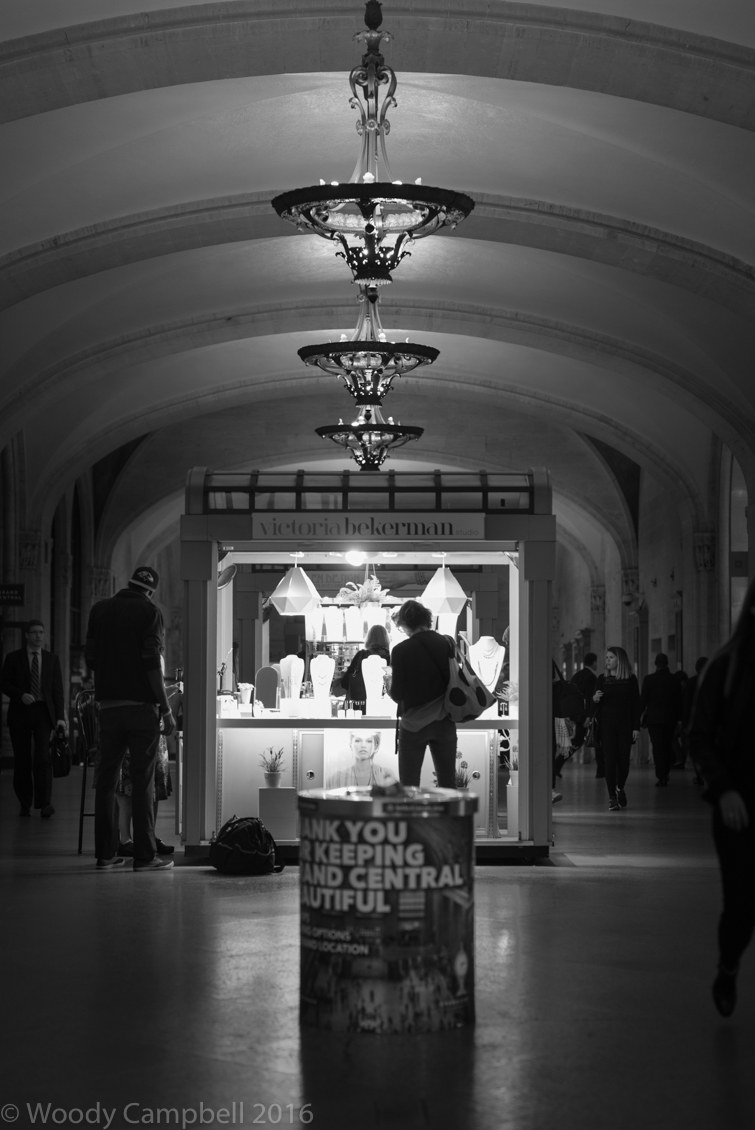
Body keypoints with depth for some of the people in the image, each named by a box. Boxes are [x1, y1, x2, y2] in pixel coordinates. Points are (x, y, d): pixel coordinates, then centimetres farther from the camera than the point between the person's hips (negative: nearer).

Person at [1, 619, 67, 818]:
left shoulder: (52, 659, 9)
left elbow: (57, 690, 7)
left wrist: (60, 717, -2)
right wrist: (21, 695, -17)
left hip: (43, 712, 0)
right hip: (20, 712, 0)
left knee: (43, 756, -15)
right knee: (22, 760, 3)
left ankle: (44, 803, -17)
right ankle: (25, 804, 14)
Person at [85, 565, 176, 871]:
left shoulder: (100, 610, 9)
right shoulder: (149, 612, -6)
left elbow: (90, 657, 11)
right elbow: (152, 664, -12)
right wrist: (166, 709, -9)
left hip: (108, 704, 5)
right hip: (141, 705, -5)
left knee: (106, 777, 9)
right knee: (143, 781, -3)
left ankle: (106, 852, 10)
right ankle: (144, 855, -4)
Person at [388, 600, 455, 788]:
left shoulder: (401, 651, -12)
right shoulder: (447, 644, -2)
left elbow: (397, 694, -10)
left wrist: (391, 688, 11)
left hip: (414, 724, -4)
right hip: (444, 722, 4)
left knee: (409, 785, 5)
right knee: (448, 783, 11)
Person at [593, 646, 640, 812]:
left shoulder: (631, 680, 1)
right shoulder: (602, 679, 5)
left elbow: (636, 704, 1)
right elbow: (597, 705, 10)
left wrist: (636, 727, -5)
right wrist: (595, 699, -14)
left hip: (625, 725, -1)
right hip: (607, 724, 1)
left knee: (623, 759, 2)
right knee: (610, 760, -5)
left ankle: (620, 788, 29)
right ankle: (612, 797, -1)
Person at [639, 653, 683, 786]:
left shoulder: (649, 679, -7)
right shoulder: (675, 681, 3)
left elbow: (643, 700, -5)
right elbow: (679, 702, 7)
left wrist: (638, 717, 3)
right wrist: (679, 718, 15)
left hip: (654, 718, -3)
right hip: (670, 719, 3)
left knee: (657, 748, -3)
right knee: (668, 747, 12)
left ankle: (660, 777, -8)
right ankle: (665, 776, 17)